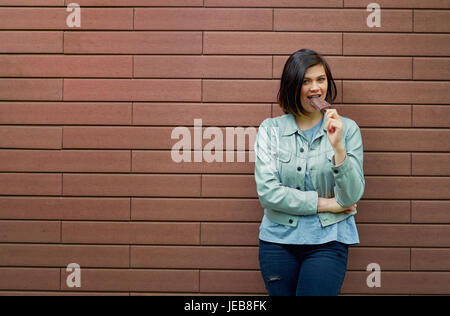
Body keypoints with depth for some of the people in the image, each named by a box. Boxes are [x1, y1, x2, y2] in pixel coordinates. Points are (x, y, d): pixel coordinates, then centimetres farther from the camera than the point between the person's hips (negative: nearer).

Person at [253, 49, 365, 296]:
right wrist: (324, 203, -8)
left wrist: (338, 147, -18)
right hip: (278, 240, 1)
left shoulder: (347, 129, 1)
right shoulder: (270, 129, 1)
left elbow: (352, 197, -6)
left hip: (327, 241, -1)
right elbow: (267, 192, -9)